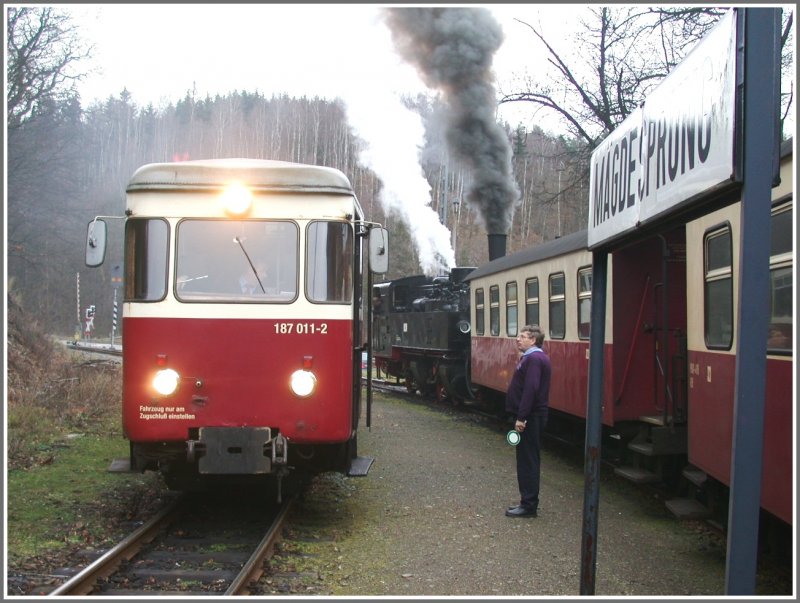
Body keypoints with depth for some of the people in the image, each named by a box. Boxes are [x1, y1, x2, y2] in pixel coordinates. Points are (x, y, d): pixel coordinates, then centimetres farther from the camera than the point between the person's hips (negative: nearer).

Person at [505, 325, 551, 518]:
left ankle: (529, 505, -1)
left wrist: (521, 417, -25)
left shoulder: (533, 359, -18)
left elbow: (530, 389, -25)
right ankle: (528, 502, 22)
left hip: (529, 418, -11)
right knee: (528, 459, 15)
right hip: (531, 417, 11)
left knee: (527, 460, -5)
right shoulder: (534, 357, 16)